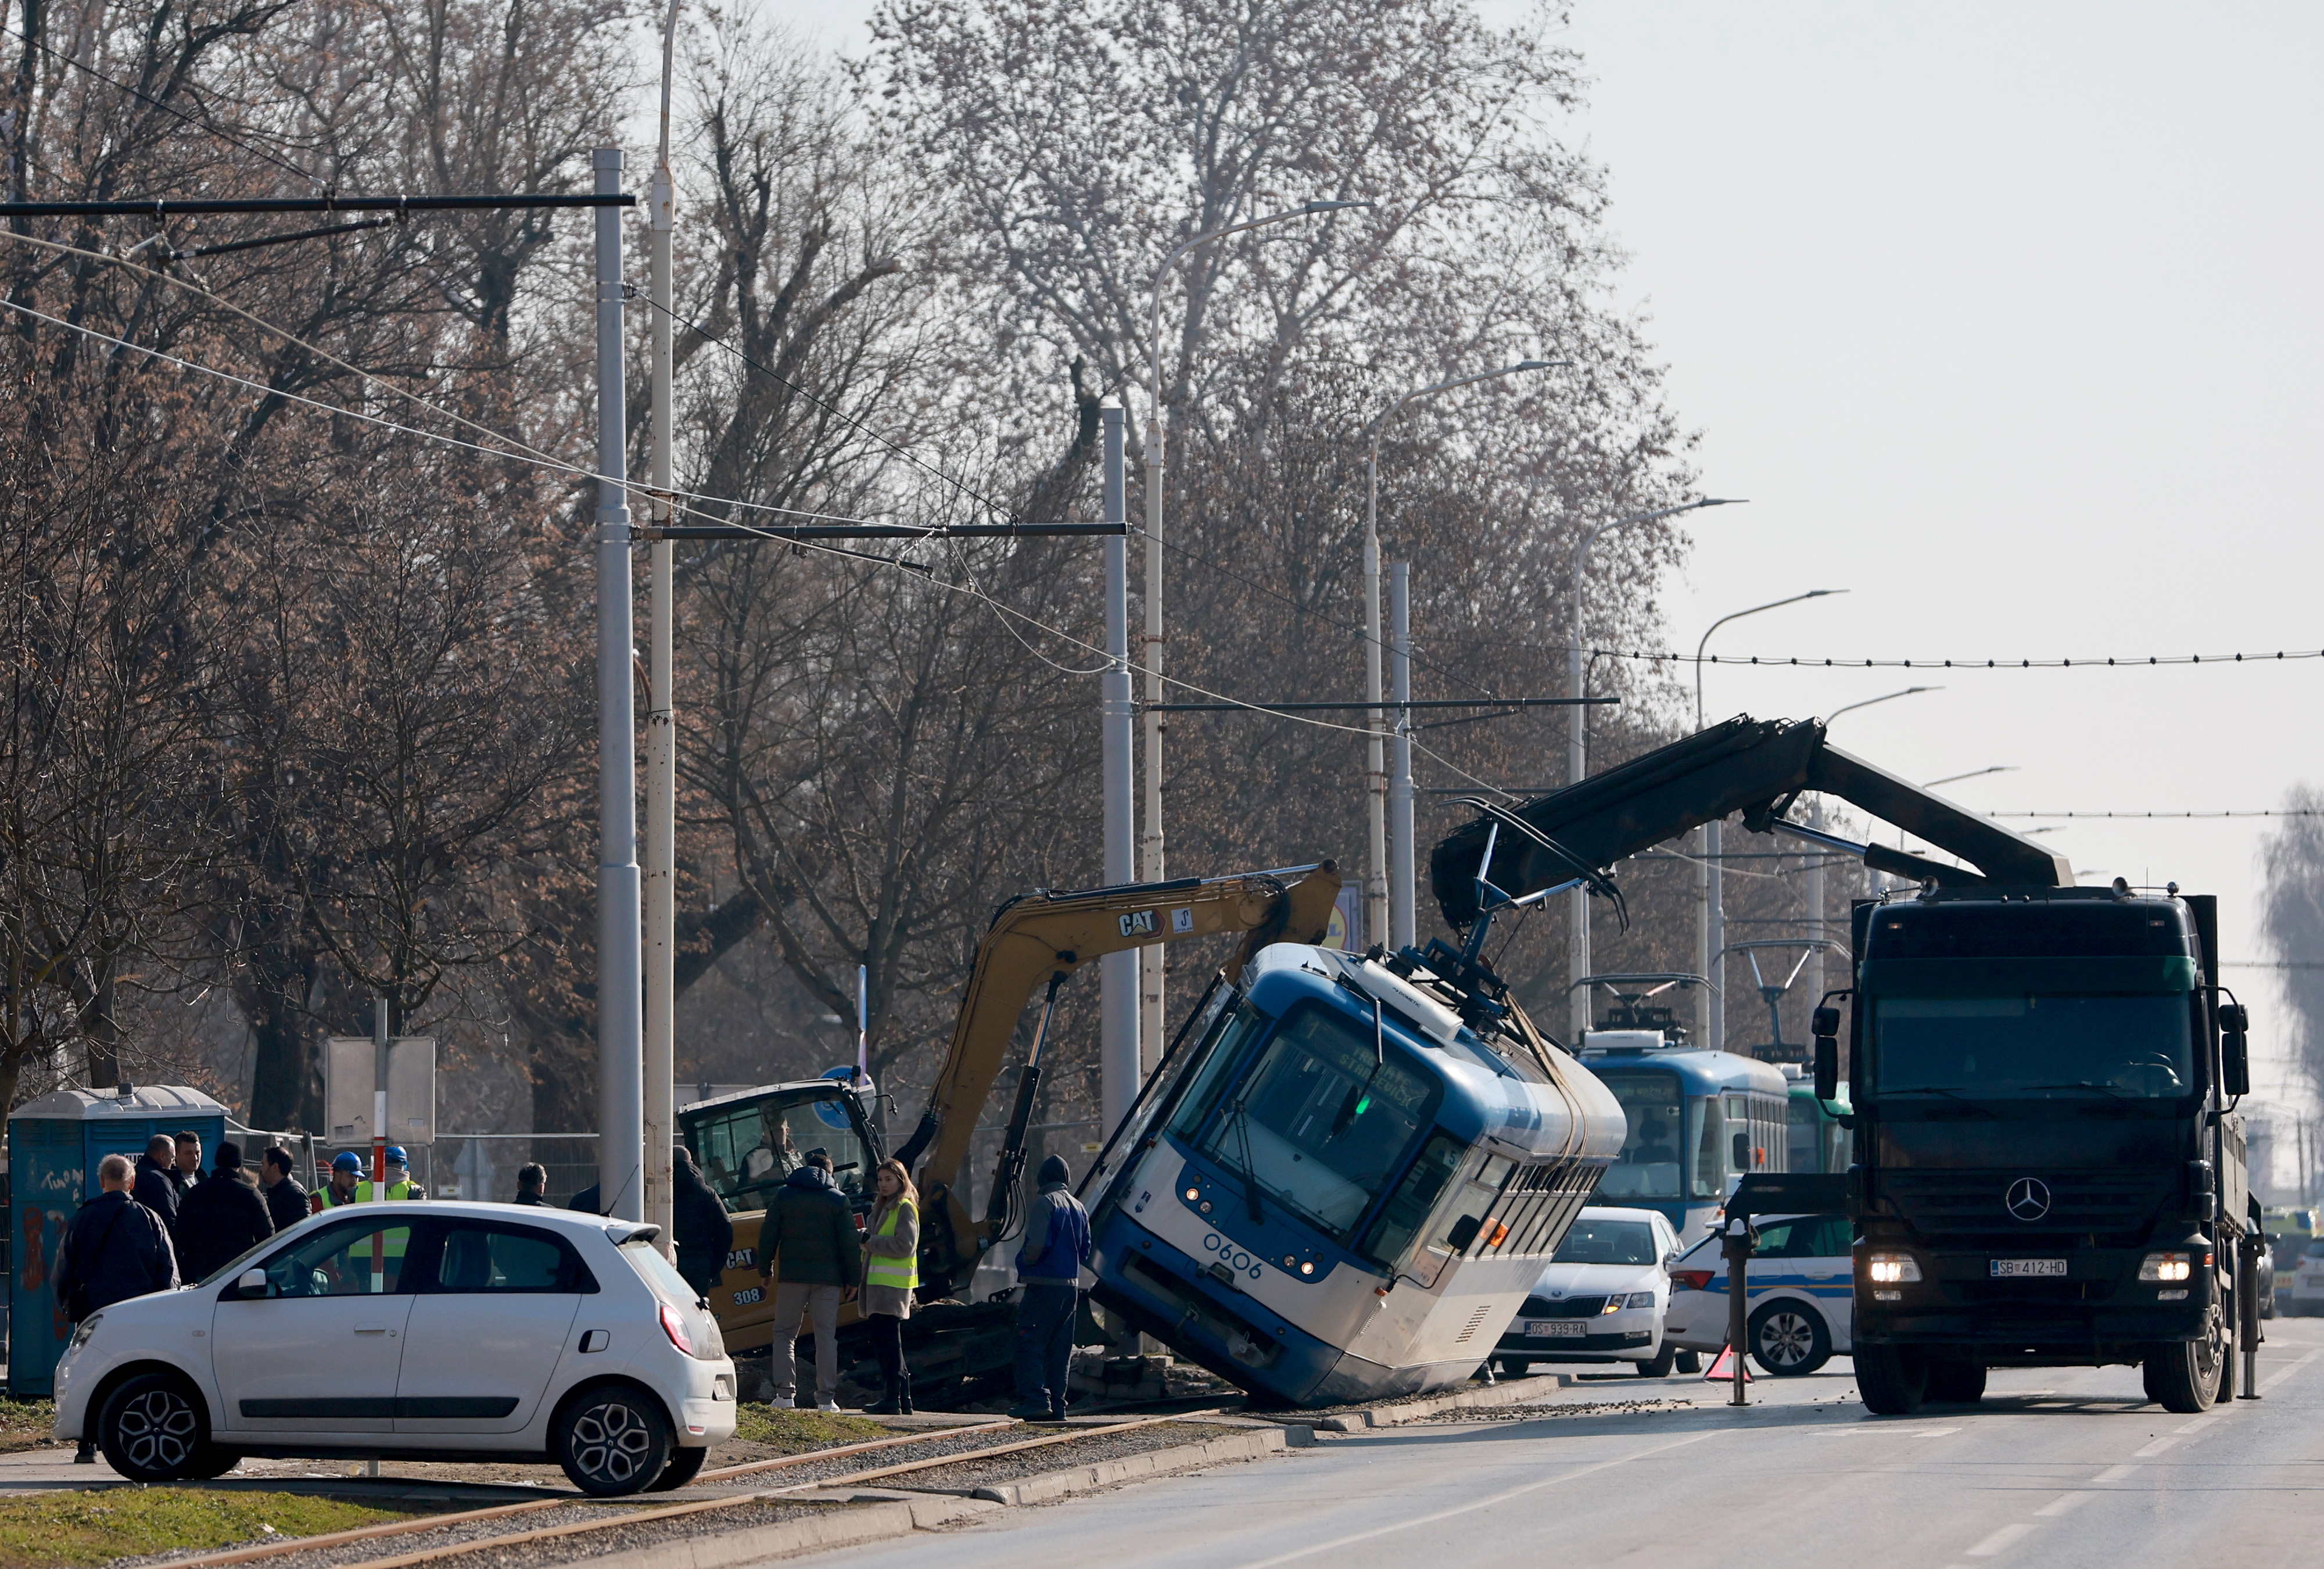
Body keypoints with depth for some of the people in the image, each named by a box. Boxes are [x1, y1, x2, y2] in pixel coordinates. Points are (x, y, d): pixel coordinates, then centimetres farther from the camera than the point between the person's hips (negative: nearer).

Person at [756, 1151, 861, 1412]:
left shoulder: (783, 1195, 6)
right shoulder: (838, 1200, 2)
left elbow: (768, 1234, 6)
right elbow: (849, 1242, 0)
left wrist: (765, 1268, 16)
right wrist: (853, 1278, 6)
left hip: (792, 1274, 0)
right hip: (828, 1277, 0)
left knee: (785, 1332, 8)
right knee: (826, 1335, 3)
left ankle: (784, 1391, -5)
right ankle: (826, 1398, -1)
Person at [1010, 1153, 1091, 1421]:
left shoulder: (1046, 1203, -9)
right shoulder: (1079, 1208, 13)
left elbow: (1037, 1245, -18)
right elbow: (1085, 1251, 15)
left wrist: (1023, 1263, 0)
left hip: (1044, 1285, -7)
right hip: (1071, 1286, 7)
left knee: (1030, 1344, -8)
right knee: (1061, 1349, 10)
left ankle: (1035, 1399, -18)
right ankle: (1057, 1404, 8)